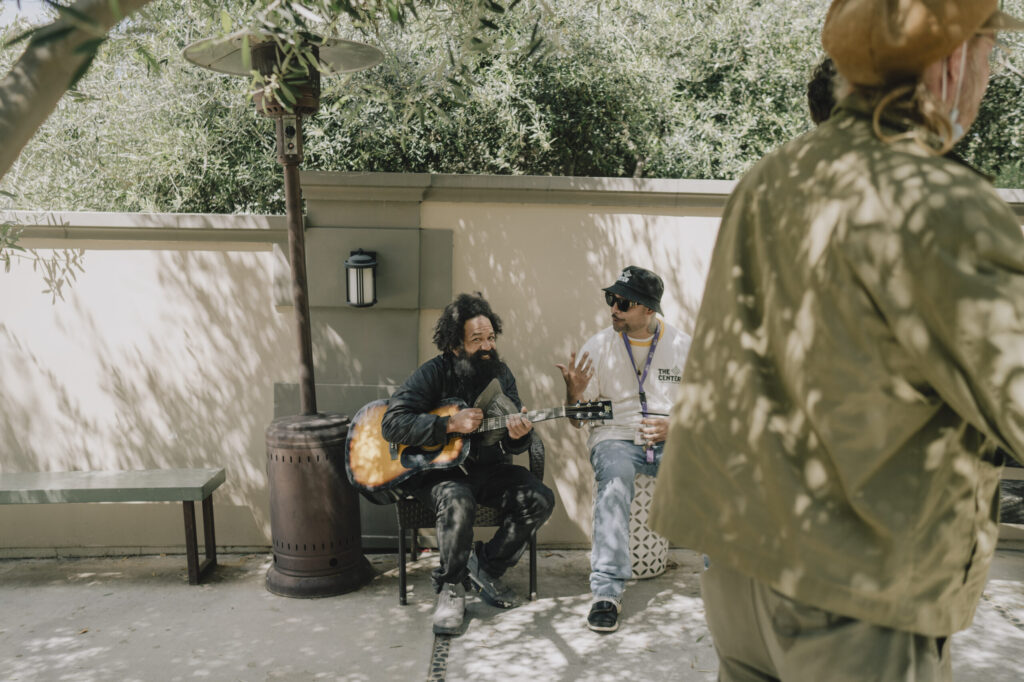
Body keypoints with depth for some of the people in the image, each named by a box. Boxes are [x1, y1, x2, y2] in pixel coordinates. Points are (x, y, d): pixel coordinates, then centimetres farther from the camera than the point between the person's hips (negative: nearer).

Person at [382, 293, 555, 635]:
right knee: (458, 501, -37)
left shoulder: (500, 373, 5)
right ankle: (450, 588, -13)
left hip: (488, 469, 5)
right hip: (437, 469, -5)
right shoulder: (435, 373, -9)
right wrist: (450, 424, -25)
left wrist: (517, 435, -19)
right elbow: (392, 423, -18)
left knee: (540, 498, -17)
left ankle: (486, 566, 3)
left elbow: (513, 443, 7)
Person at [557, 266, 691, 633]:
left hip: (671, 441, 1)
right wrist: (574, 393, -16)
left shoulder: (683, 346, 5)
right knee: (614, 480, -36)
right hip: (615, 437, -1)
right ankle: (606, 592, -35)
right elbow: (577, 420, 7)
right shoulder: (598, 346, 3)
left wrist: (675, 428, -10)